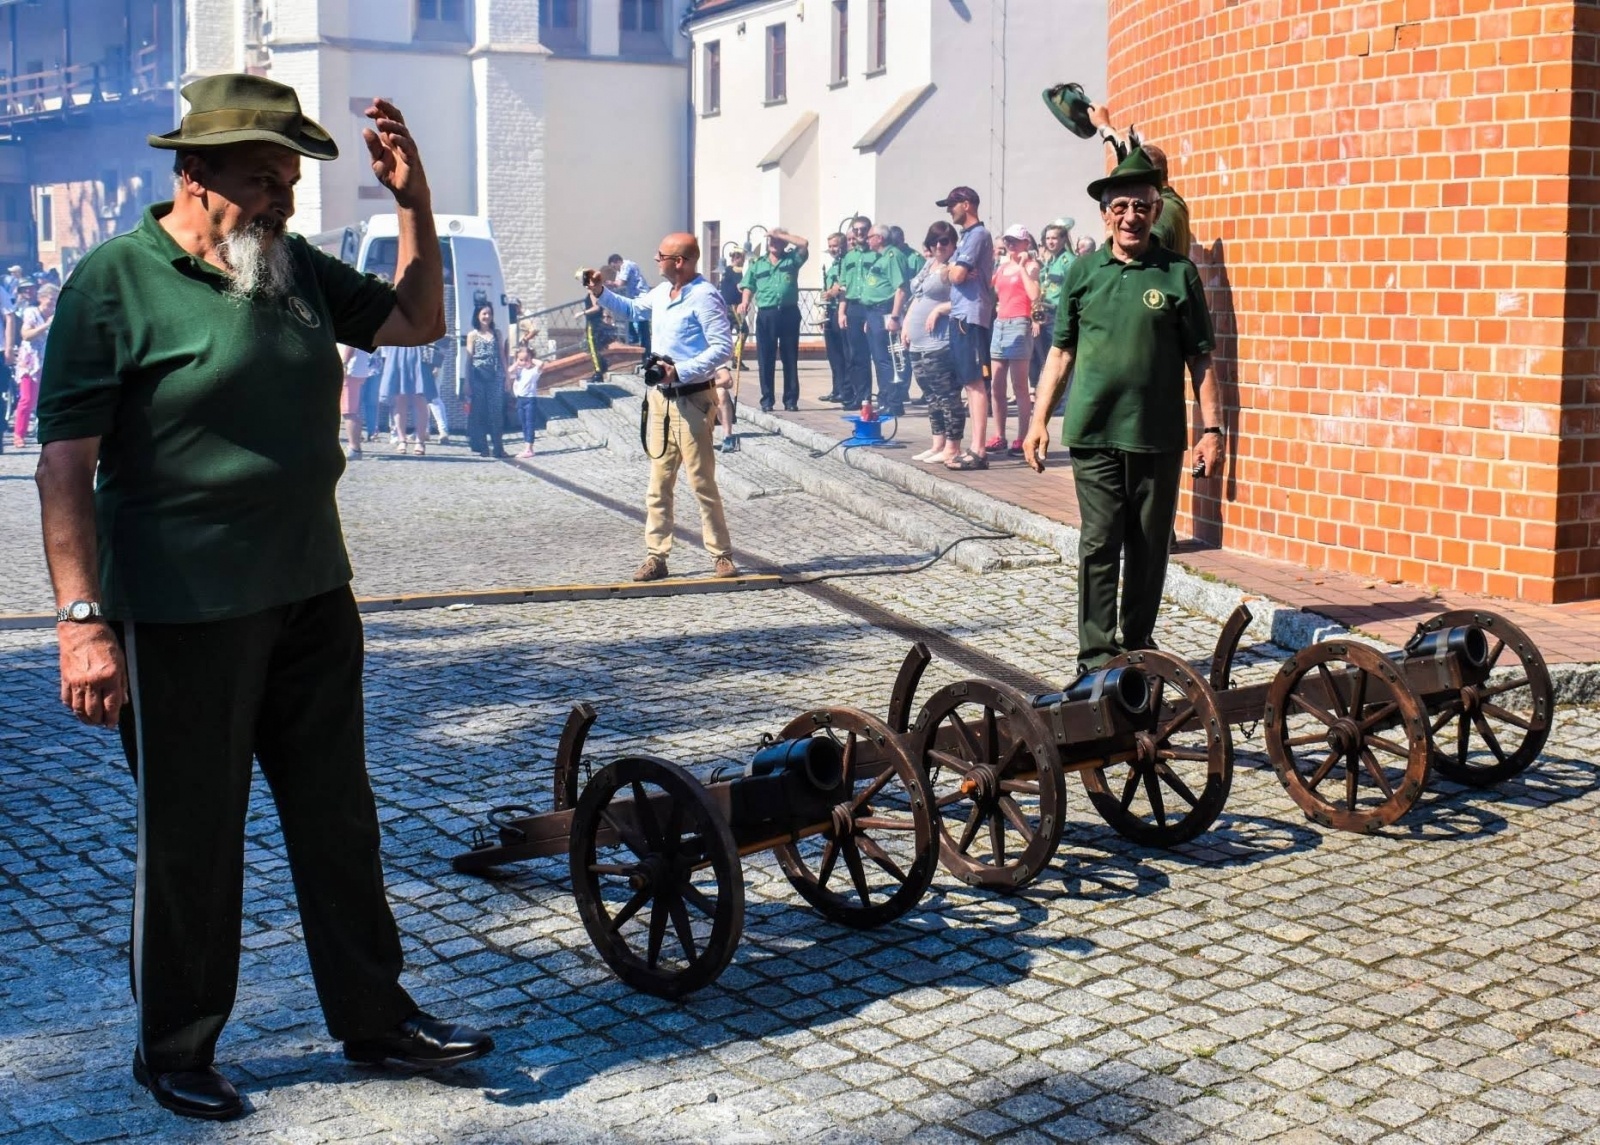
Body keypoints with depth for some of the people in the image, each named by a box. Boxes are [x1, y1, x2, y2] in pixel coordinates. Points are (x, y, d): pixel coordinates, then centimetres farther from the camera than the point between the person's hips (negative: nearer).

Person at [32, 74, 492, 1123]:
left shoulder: (295, 268, 9)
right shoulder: (114, 281, -11)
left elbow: (421, 320, 20)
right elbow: (67, 464, -14)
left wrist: (414, 200, 5)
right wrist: (83, 621, -20)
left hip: (312, 600, 7)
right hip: (185, 616, -6)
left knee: (338, 817, 15)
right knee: (190, 838, 6)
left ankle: (375, 1016, 29)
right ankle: (177, 1049, 25)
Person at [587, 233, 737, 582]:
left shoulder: (704, 297, -15)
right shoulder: (662, 292, 12)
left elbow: (723, 347, -21)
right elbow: (633, 310, 33)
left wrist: (680, 371, -26)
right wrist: (601, 293, 19)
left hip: (691, 399, -8)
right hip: (660, 397, 8)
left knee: (702, 482, -3)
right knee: (658, 483, 8)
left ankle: (721, 555, 6)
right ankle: (656, 556, 12)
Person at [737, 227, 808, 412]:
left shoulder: (792, 260, 9)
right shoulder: (757, 264, 15)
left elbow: (804, 244, -6)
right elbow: (749, 287, 9)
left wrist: (780, 235, -2)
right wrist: (745, 301, -11)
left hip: (789, 313, -1)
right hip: (765, 315, 1)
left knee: (790, 358, 2)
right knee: (765, 359, 1)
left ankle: (791, 400, 6)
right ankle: (767, 400, 6)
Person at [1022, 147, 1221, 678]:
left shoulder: (1178, 273, 2)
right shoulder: (1083, 272, 6)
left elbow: (1200, 359, 4)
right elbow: (1061, 351, 11)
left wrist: (1212, 429, -1)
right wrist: (1039, 419, 5)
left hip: (1159, 435, 0)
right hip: (1094, 433, 0)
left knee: (1150, 546, 9)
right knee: (1099, 544, -1)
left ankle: (1137, 643, 23)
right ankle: (1096, 653, 5)